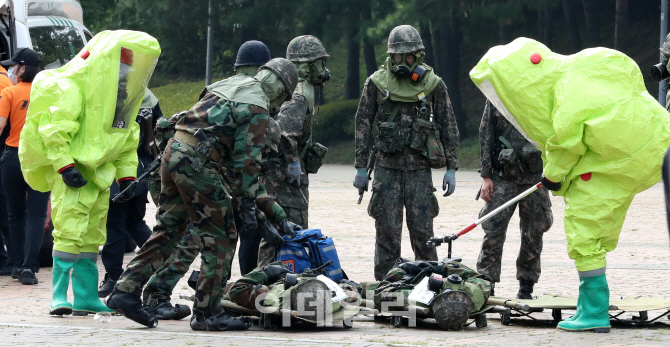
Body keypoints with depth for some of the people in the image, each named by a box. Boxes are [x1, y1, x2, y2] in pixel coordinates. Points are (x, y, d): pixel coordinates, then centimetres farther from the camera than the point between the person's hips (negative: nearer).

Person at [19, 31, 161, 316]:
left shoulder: (119, 92, 13)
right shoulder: (72, 88, -15)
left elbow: (127, 139, 21)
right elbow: (54, 129, -20)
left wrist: (126, 175, 14)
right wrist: (65, 166, -24)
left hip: (99, 172, 9)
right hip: (71, 174, -9)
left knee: (92, 236, 10)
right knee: (70, 232, -16)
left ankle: (86, 297, 16)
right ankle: (59, 296, -14)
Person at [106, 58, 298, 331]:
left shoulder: (228, 89, 22)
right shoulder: (257, 109, -5)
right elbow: (248, 161, -9)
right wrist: (249, 207, -7)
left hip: (172, 153, 9)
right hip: (196, 162, -9)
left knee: (167, 231, 16)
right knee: (220, 238, 2)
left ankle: (126, 291, 11)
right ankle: (206, 313, 3)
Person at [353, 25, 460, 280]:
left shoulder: (433, 85, 4)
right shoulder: (377, 83, 4)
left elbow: (449, 127, 8)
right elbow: (363, 125, 7)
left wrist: (451, 168, 3)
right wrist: (361, 167, 4)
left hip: (419, 167, 0)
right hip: (386, 166, 0)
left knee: (422, 231, -2)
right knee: (387, 230, 0)